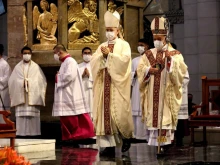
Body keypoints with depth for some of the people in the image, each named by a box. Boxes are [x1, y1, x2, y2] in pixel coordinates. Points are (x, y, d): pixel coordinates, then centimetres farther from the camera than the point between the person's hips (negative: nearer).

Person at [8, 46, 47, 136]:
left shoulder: (36, 67, 8)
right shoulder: (17, 67, 12)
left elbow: (41, 80, 3)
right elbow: (12, 81, 7)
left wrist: (30, 83, -7)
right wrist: (22, 83, -6)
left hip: (33, 95, -1)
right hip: (20, 96, 1)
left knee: (33, 115, -7)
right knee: (21, 115, -5)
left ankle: (33, 133, -6)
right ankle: (21, 134, -4)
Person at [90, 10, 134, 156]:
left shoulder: (124, 45, 3)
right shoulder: (102, 46, 16)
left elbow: (124, 59, -13)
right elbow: (93, 61, 6)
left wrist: (109, 54, -15)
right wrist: (102, 55, -12)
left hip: (117, 85, -4)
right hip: (104, 85, 4)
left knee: (119, 112, -7)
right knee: (106, 112, -2)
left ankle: (126, 136, 17)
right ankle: (109, 145, -2)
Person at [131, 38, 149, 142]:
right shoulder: (134, 60, 19)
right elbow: (130, 74, 15)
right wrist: (135, 74, -4)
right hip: (136, 89, 5)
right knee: (136, 112, 0)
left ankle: (147, 135, -7)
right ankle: (137, 135, 2)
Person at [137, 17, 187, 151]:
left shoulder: (175, 54, 4)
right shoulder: (148, 55, 14)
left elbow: (181, 71, -10)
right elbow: (140, 69, 6)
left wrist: (170, 59, -23)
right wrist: (148, 70, -14)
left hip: (167, 94, -3)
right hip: (152, 95, 3)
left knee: (165, 118, -9)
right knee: (152, 117, 0)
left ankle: (166, 143, -8)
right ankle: (152, 141, 3)